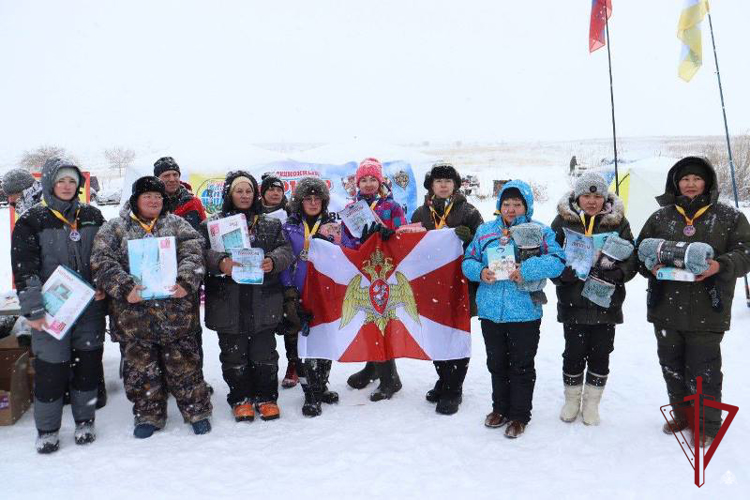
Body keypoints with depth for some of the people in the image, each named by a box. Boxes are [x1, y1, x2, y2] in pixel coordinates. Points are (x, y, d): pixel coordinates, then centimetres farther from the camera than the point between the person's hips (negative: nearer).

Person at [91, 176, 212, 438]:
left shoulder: (176, 224, 9)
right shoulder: (114, 228, 6)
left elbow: (193, 253, -3)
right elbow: (101, 262, -5)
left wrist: (185, 281, -21)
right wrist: (124, 287, -20)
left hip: (174, 311, 0)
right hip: (133, 313, 0)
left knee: (184, 363, 6)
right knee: (141, 367, 11)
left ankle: (197, 411, 20)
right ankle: (148, 415, 27)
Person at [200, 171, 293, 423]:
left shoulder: (271, 224, 12)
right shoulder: (212, 224, 4)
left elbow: (285, 249, 6)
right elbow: (202, 253, -6)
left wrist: (273, 261, -15)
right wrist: (220, 262, -25)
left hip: (263, 301, 2)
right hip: (228, 303, -1)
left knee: (264, 352, 8)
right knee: (234, 354, 7)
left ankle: (266, 397, 23)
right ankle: (240, 399, 23)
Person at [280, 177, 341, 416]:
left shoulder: (332, 224, 7)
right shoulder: (290, 227, 4)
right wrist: (289, 292, -7)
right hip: (300, 295, -2)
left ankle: (321, 386, 27)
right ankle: (311, 394, 7)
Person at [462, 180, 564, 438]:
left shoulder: (540, 232, -3)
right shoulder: (485, 231, 8)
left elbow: (557, 261, -13)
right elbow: (468, 260, 11)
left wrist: (526, 269, -25)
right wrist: (480, 272, -11)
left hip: (524, 312, -3)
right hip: (491, 311, 4)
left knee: (522, 366, 7)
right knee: (497, 364, 17)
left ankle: (520, 415, 22)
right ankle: (501, 408, 34)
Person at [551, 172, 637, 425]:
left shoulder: (618, 222, 2)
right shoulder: (563, 221, 0)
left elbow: (631, 259, 4)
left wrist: (617, 274, -15)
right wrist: (564, 273, -17)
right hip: (573, 301, -1)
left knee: (600, 353, 7)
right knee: (574, 353, 5)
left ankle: (592, 402, 26)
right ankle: (572, 399, 27)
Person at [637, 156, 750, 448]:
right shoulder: (660, 217, 8)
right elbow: (641, 250, 10)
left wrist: (720, 265, -23)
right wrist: (651, 267, -11)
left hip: (706, 311, -3)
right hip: (666, 308, 3)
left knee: (703, 370, 1)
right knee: (671, 365, 14)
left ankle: (708, 425, 20)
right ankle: (682, 415, 34)